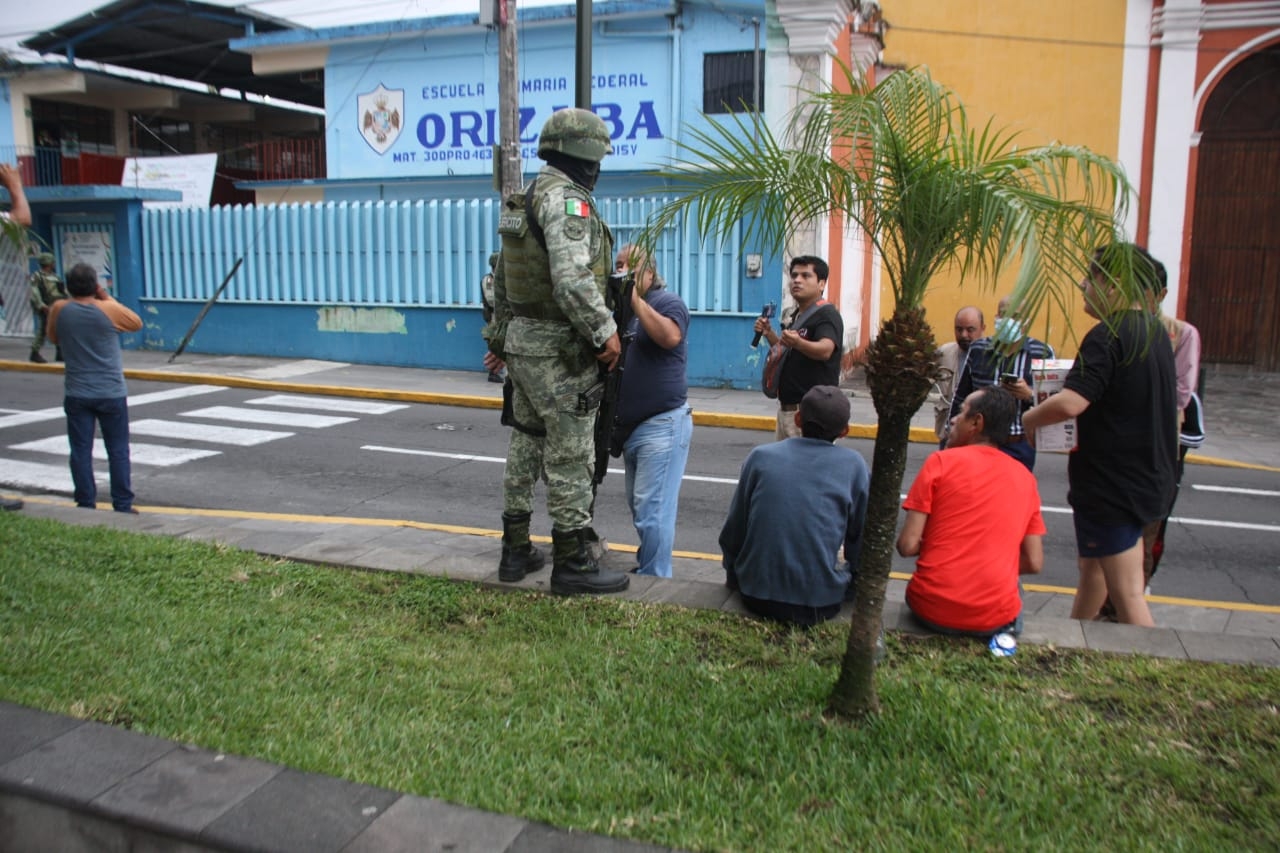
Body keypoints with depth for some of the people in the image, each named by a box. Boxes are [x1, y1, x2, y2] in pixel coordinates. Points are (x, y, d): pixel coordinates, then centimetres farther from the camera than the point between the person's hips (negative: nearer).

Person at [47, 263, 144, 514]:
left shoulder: (59, 310, -4)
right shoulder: (109, 310, -12)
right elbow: (137, 323, 7)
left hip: (77, 394, 2)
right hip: (111, 394, -2)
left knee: (81, 451, 7)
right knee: (118, 451, 6)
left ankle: (86, 505, 10)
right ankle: (122, 505, 9)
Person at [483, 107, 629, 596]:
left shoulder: (523, 200, 15)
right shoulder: (566, 197, -16)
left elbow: (501, 278, 23)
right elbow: (573, 279, -28)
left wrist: (502, 334, 30)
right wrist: (606, 332, -18)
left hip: (522, 341, 10)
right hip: (559, 349, -10)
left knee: (525, 446, 15)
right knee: (571, 456, -2)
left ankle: (516, 552, 24)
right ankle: (573, 563, 6)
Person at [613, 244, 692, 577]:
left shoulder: (667, 301, -5)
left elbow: (670, 337, -26)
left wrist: (635, 298, -21)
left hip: (662, 423, -8)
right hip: (631, 425, 9)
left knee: (652, 509, -9)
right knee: (639, 507, 15)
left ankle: (653, 582, 0)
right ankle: (646, 569, 27)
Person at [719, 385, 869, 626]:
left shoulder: (760, 456, -1)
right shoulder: (853, 466, -4)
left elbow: (732, 534, 4)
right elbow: (860, 541, 3)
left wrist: (735, 579, 22)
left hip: (757, 598, 1)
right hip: (821, 604, -1)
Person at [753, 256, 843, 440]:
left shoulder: (827, 315, -14)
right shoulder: (796, 315, 15)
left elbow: (825, 350, -33)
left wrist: (798, 343, -51)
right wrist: (768, 333, 10)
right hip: (787, 407, 10)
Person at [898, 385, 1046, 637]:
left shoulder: (941, 462, -6)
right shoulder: (1025, 477, 5)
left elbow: (907, 545, -10)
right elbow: (1033, 563, 6)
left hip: (931, 610, -2)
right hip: (994, 620, 3)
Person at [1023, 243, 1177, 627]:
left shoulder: (1108, 336, -21)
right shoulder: (1154, 331, 10)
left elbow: (1070, 404, -32)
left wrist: (1024, 420, -13)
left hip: (1114, 485, -10)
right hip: (1148, 478, 10)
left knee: (1127, 594, -2)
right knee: (1093, 570, 24)